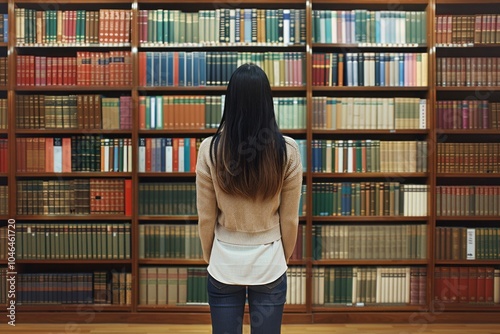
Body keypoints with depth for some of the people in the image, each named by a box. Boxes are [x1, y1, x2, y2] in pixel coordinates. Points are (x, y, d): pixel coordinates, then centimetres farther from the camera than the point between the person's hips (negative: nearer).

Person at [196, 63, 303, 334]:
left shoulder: (210, 149, -12)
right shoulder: (287, 150, -12)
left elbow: (206, 217, -5)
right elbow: (290, 218, -4)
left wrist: (209, 256, 12)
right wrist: (284, 257, 12)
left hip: (224, 262, 0)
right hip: (269, 263, 0)